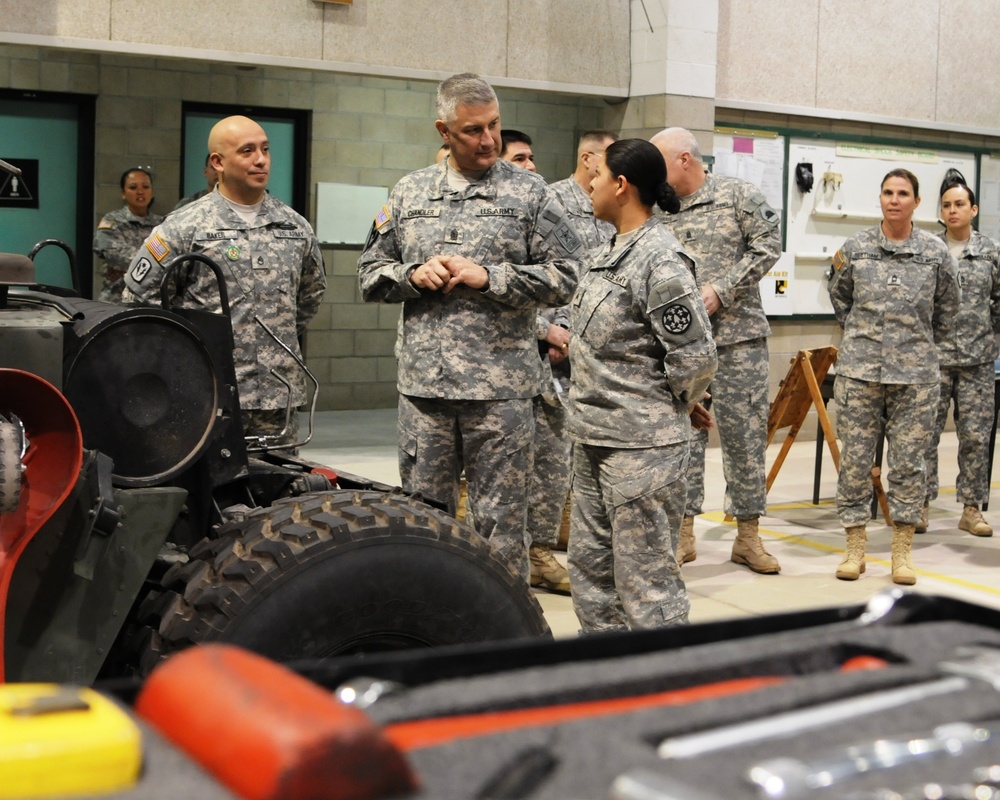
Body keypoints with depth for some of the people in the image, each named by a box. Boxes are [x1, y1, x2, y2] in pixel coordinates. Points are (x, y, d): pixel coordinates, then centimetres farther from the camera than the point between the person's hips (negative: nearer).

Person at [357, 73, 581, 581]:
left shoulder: (529, 193, 3)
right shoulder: (409, 193, 12)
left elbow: (562, 278, -2)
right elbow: (370, 275, 15)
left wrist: (488, 277, -12)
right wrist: (414, 274, -5)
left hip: (501, 387, -3)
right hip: (423, 385, 3)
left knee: (499, 522, 3)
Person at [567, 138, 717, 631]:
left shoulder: (660, 261, -17)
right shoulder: (607, 254, 12)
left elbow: (696, 357, -18)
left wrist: (662, 407, -5)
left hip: (641, 446, -10)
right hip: (592, 439, 10)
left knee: (645, 577, -2)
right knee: (589, 565, 18)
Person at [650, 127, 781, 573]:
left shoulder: (739, 195, 0)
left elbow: (768, 246, -6)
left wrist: (720, 291, -12)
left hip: (737, 335, -2)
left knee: (745, 434, 2)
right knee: (682, 432, 4)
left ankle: (748, 535, 12)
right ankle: (683, 532, 13)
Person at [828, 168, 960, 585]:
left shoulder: (936, 252, 2)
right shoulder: (855, 248, 3)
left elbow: (947, 308, 15)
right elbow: (839, 297, 17)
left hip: (915, 374, 0)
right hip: (859, 369, 0)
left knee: (908, 461, 4)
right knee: (854, 459, 3)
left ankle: (902, 552, 13)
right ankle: (855, 547, 13)